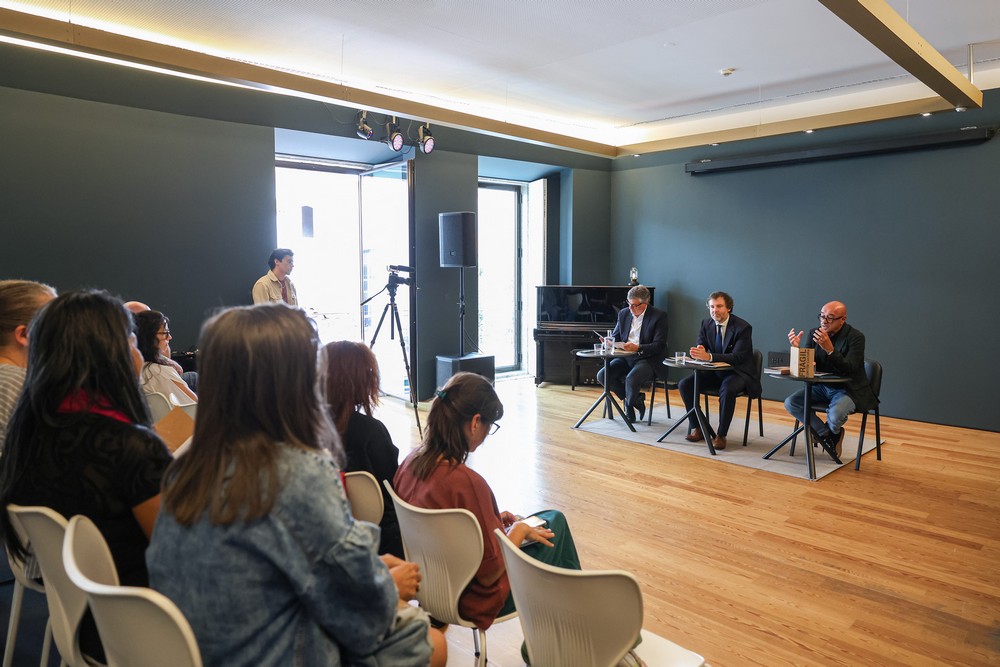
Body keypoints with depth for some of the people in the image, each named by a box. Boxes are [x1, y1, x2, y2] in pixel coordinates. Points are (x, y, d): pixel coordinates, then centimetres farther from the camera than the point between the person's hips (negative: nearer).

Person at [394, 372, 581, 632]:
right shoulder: (466, 482, -33)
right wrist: (519, 530, -9)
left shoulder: (411, 462, -10)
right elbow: (490, 572, -24)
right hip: (472, 598, -7)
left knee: (554, 518, 20)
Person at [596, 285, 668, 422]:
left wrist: (637, 348, -29)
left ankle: (629, 403, 3)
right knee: (602, 375, -16)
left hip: (647, 359, -6)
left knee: (631, 379, -34)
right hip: (626, 357, 6)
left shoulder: (659, 316, -7)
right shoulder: (624, 313, 9)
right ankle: (636, 399, 2)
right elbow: (615, 337, 15)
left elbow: (659, 346, -14)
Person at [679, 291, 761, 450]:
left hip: (738, 373, -6)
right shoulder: (706, 323, 3)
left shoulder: (743, 327, -16)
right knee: (684, 384, -13)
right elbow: (697, 348, 2)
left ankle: (721, 435, -22)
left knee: (728, 389, -37)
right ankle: (696, 427, -1)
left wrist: (708, 356, -39)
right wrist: (697, 352, -26)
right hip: (716, 372, 6)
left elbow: (737, 357, -26)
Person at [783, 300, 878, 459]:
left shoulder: (856, 337, -15)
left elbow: (849, 370, -26)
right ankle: (828, 434, 2)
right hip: (822, 386, 6)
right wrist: (797, 347, -23)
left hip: (848, 388, -5)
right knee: (790, 403, -14)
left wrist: (830, 349, -39)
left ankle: (832, 433, 8)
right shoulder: (814, 333, -1)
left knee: (835, 415, -33)